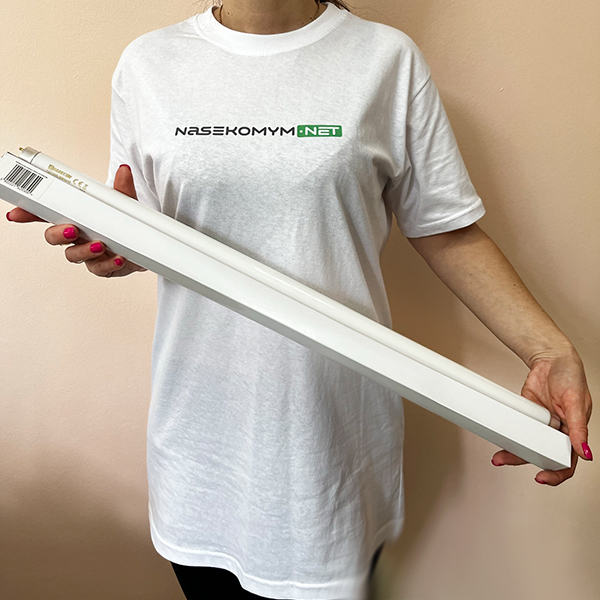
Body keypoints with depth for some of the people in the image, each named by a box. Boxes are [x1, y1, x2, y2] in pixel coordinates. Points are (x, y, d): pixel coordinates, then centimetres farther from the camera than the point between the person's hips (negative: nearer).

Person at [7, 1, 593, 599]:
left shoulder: (388, 59, -1)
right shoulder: (147, 62, 3)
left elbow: (448, 230, -1)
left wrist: (552, 352, -11)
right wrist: (114, 244, -15)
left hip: (338, 431, -1)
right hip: (200, 424, 2)